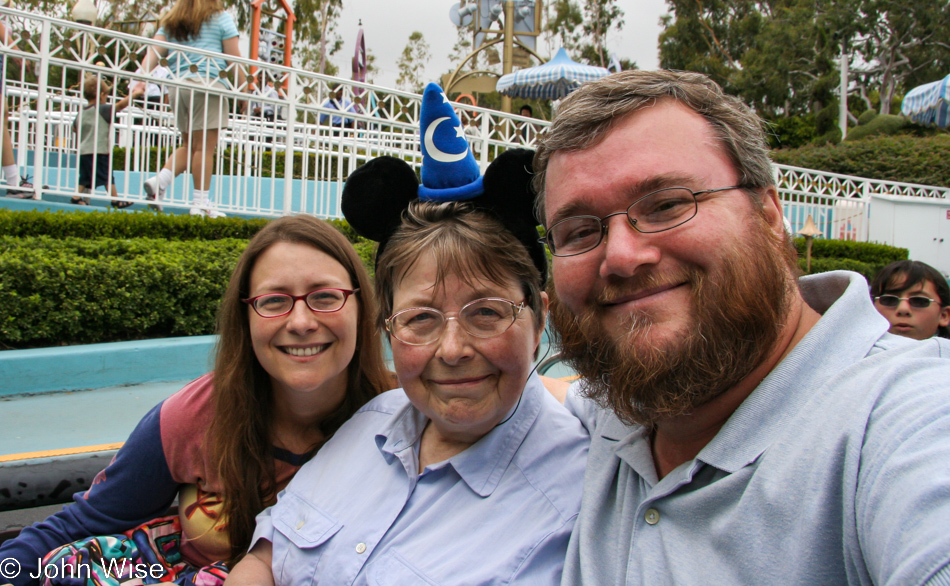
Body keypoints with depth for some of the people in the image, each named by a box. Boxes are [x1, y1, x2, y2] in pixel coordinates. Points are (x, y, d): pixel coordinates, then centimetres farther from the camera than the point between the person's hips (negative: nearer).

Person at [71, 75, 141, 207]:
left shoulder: (81, 112, 13)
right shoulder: (102, 110, -8)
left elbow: (74, 128, 26)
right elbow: (120, 105, -17)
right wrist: (134, 94, -11)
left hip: (83, 151, 7)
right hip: (99, 151, -7)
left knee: (85, 177, 13)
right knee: (108, 176, -1)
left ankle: (77, 196, 7)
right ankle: (115, 200, 2)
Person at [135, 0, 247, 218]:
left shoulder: (171, 21, 19)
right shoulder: (221, 18, 7)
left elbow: (153, 53, 7)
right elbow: (234, 57, 1)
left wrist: (141, 81, -1)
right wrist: (243, 88, 6)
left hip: (177, 86, 6)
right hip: (208, 85, -6)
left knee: (190, 145, 17)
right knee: (205, 146, -4)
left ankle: (160, 180, 0)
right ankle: (201, 203, -4)